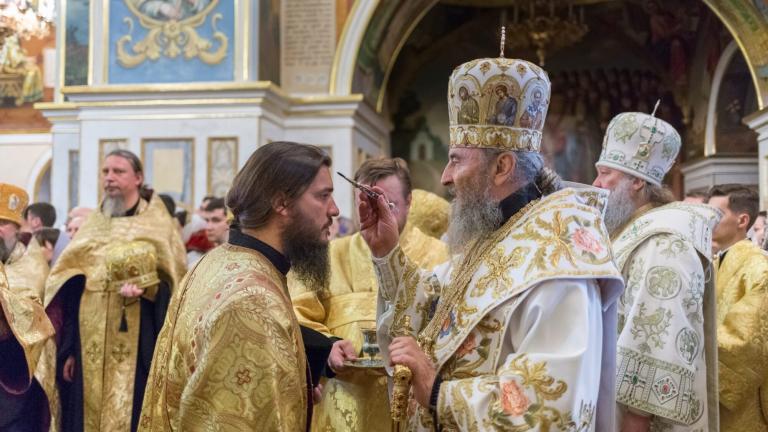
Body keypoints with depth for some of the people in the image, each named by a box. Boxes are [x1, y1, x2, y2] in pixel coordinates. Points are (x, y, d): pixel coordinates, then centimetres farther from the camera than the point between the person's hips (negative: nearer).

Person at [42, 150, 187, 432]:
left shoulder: (157, 224, 1)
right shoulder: (92, 225, 13)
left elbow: (172, 282, -3)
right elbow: (70, 292, 11)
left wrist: (147, 287, -24)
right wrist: (68, 348, 5)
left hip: (137, 348, -4)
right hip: (90, 349, 4)